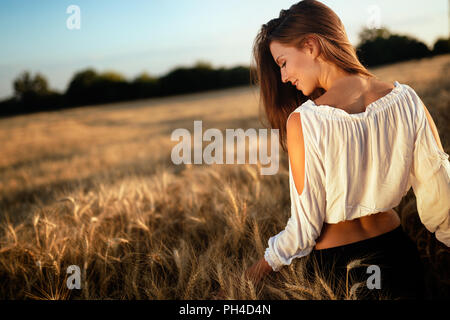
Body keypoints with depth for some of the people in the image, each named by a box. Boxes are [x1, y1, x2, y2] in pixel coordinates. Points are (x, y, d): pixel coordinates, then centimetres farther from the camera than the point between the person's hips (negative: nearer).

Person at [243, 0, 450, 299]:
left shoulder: (303, 121, -21)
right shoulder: (406, 99, -8)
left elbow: (306, 226, -15)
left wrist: (262, 266, 2)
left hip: (336, 263, -2)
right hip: (398, 253, 3)